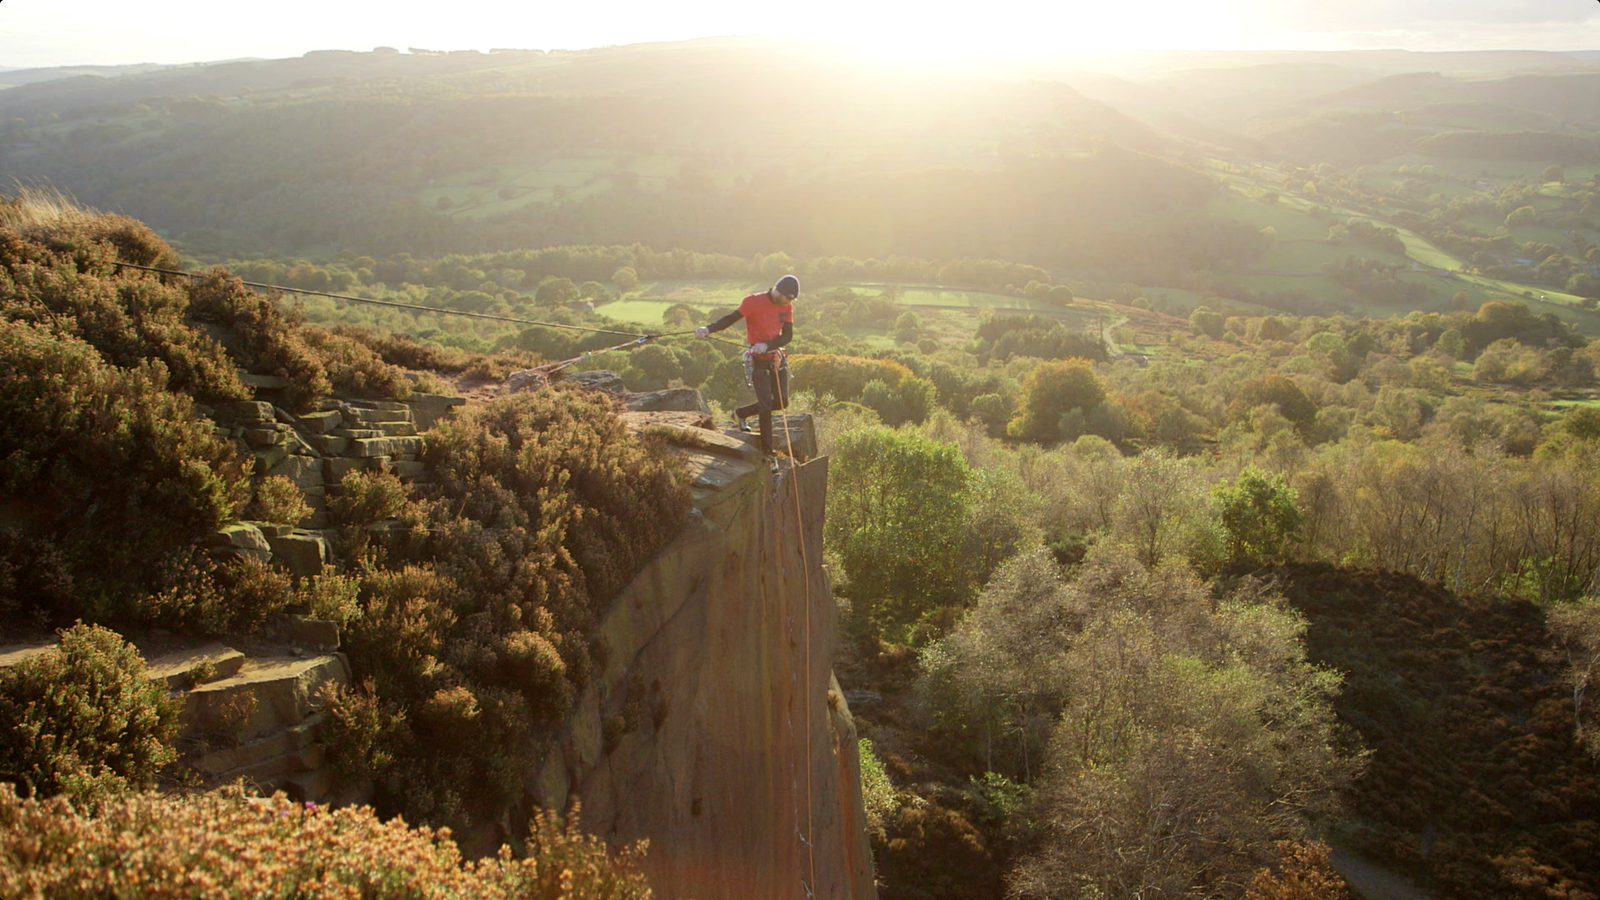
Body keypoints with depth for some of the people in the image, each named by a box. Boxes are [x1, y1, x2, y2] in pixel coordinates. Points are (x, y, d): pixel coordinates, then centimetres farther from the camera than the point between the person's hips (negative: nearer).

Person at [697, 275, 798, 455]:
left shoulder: (787, 307, 3)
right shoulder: (754, 302, -12)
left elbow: (788, 335, -4)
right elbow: (732, 318, -16)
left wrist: (767, 345, -21)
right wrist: (709, 329, -31)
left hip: (777, 358, 6)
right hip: (758, 360, -6)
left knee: (782, 402, 3)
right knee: (766, 405, -7)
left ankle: (742, 413, 25)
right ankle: (767, 451, 1)